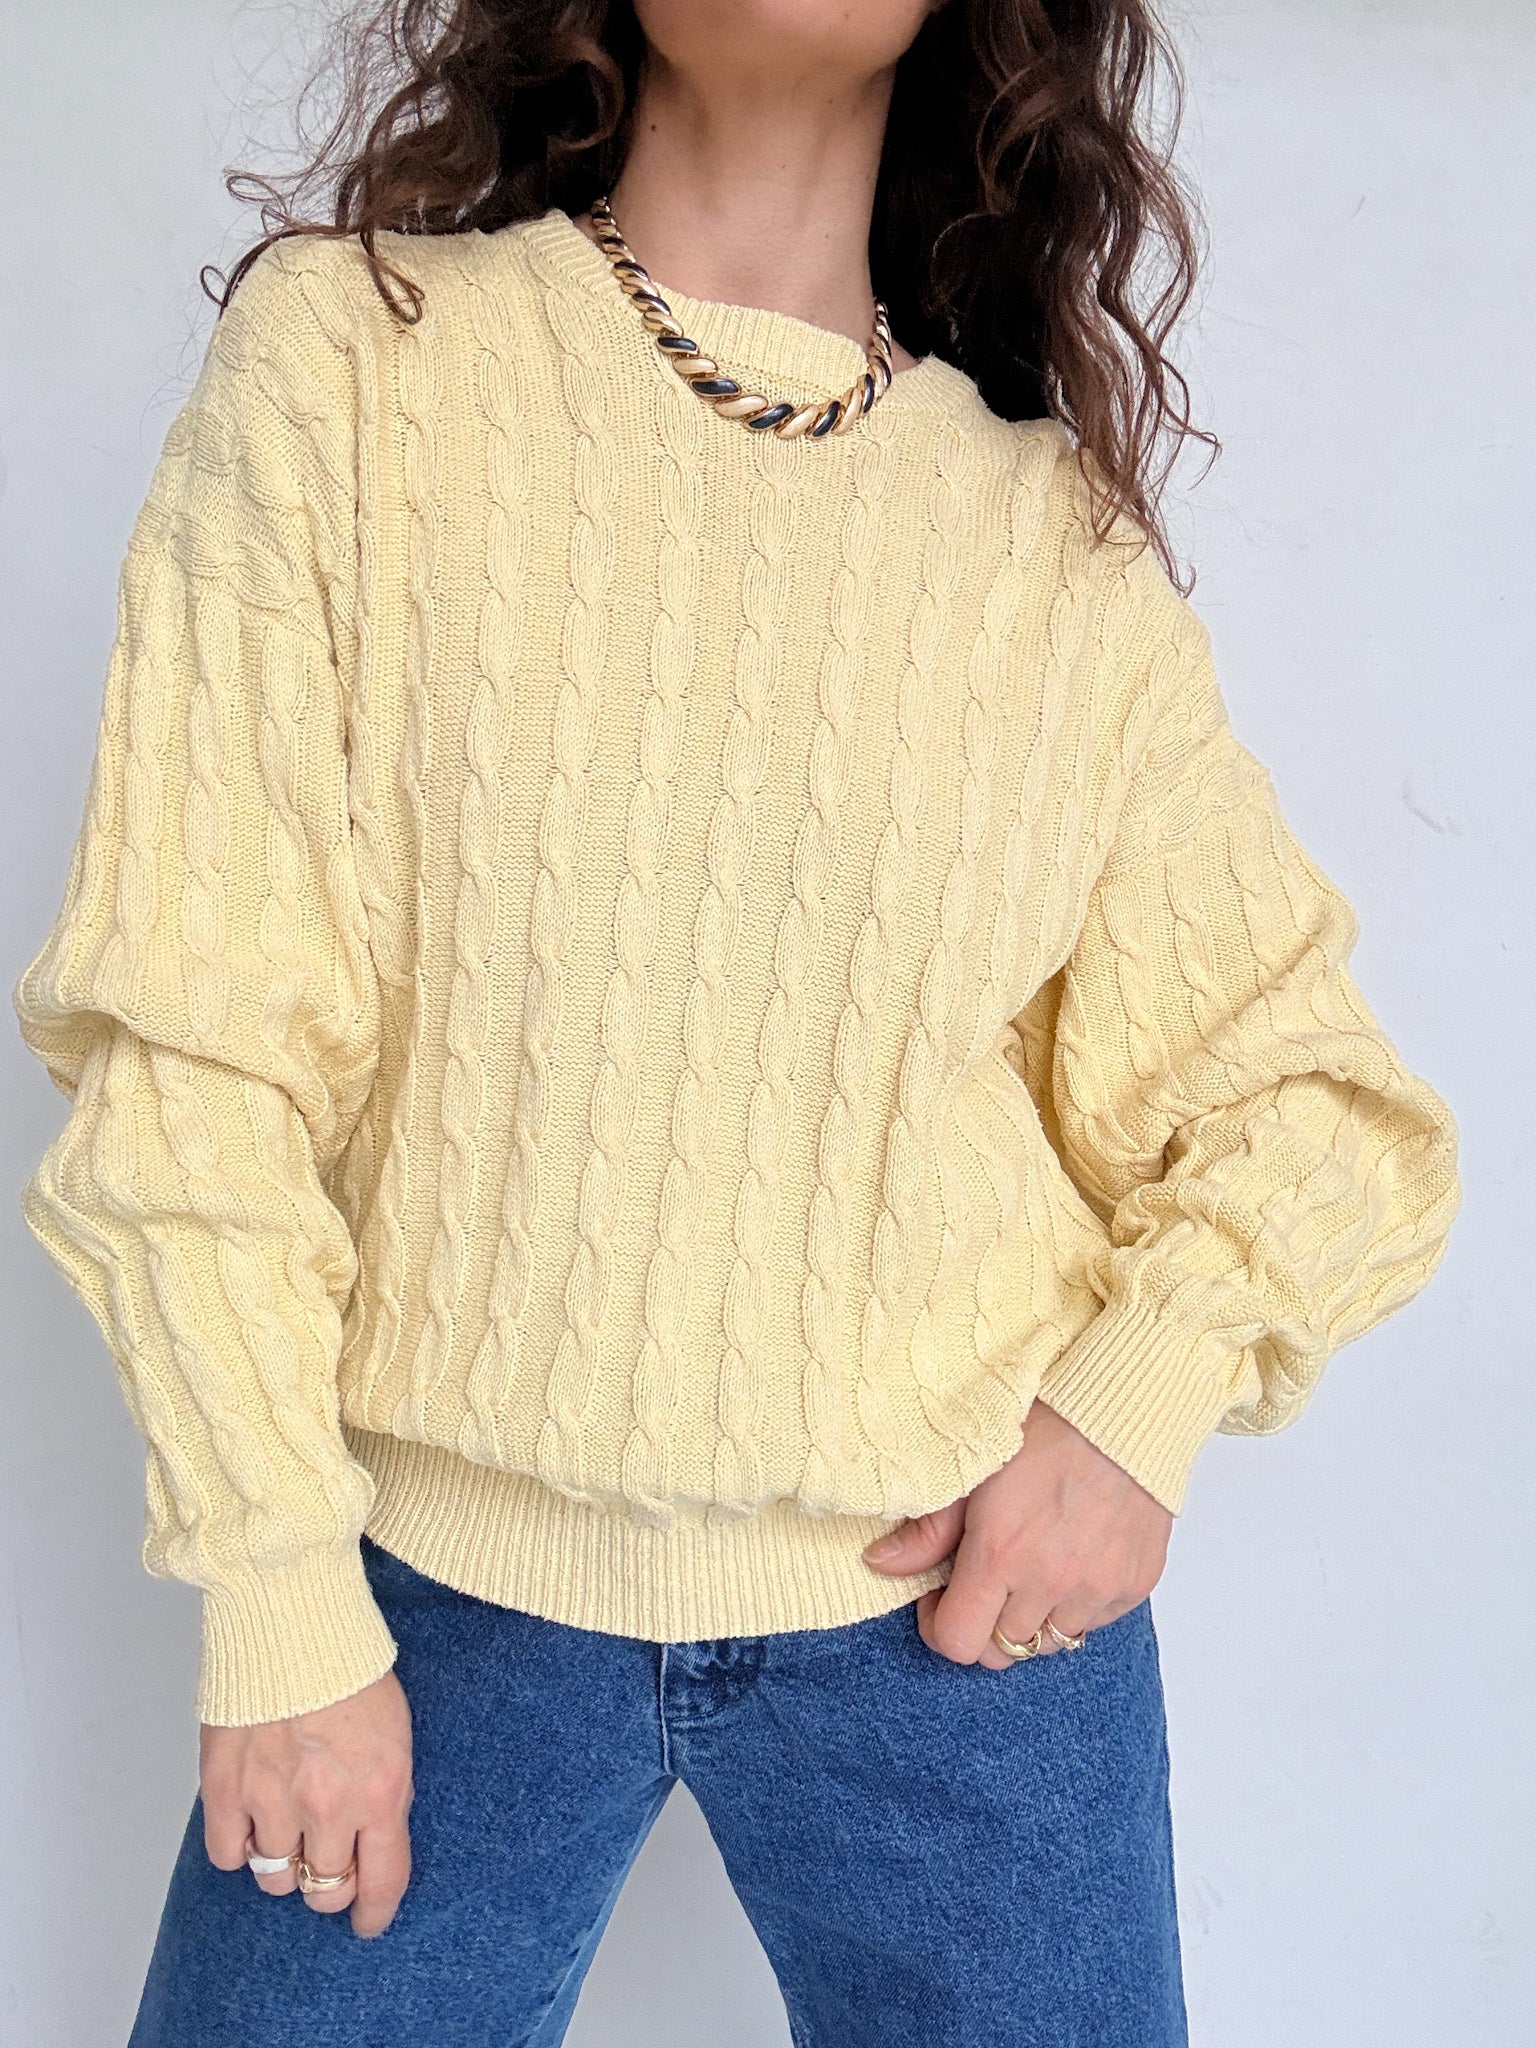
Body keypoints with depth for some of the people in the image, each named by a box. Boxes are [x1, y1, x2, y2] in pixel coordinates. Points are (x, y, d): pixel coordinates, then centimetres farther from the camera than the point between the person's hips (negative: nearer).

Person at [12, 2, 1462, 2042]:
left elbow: (1304, 1083, 8)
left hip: (962, 1594, 2)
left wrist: (1145, 1398, -9)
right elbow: (193, 1033, -7)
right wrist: (280, 1591, -8)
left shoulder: (1061, 534, 1)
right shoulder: (347, 350, -5)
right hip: (447, 1579, -1)